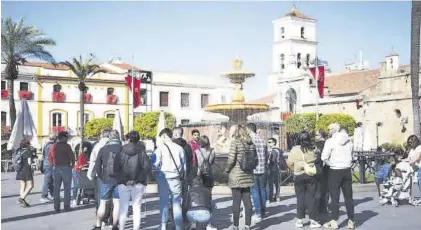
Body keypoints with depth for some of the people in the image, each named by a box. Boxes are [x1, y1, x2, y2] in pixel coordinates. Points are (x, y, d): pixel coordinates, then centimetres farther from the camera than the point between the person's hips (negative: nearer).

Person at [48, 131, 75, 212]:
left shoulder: (53, 146, 8)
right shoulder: (67, 146, -9)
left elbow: (49, 157, 12)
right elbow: (72, 156, -13)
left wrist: (54, 165, 15)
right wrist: (72, 164, 2)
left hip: (56, 168, 5)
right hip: (66, 168, -5)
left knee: (56, 188, 10)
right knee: (67, 188, 2)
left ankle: (57, 207, 12)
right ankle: (66, 206, 2)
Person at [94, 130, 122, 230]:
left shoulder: (103, 149, 0)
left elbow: (97, 166, 0)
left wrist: (101, 177, 8)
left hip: (106, 180, 1)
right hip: (119, 180, -1)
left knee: (103, 203, 12)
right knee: (117, 203, 5)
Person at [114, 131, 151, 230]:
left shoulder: (121, 152, 3)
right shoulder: (141, 151, -2)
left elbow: (116, 168, -3)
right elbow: (147, 167, -11)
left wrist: (124, 180, -7)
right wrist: (137, 180, -10)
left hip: (123, 183, 1)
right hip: (138, 184, -1)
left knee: (123, 207, 8)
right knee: (136, 207, 6)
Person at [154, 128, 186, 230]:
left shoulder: (160, 148, -6)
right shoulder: (179, 148, 3)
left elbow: (156, 164, -10)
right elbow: (184, 164, 7)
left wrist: (156, 175, 4)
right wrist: (182, 176, 15)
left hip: (164, 177, -2)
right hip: (176, 178, 2)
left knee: (164, 202, 8)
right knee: (177, 202, 8)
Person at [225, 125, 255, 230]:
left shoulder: (235, 142, -10)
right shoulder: (250, 143, 8)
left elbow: (231, 159, -14)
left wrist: (227, 169, 2)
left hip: (236, 176, -6)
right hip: (247, 176, 6)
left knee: (236, 202, 0)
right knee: (247, 201, 9)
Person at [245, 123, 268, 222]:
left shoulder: (250, 140, -11)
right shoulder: (262, 140, 7)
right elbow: (267, 155, 10)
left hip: (253, 169, -5)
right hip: (263, 170, 5)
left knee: (255, 192, 1)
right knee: (262, 190, 13)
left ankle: (258, 214, 1)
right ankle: (263, 212, 21)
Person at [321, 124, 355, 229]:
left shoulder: (330, 141, -12)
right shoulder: (348, 140, 6)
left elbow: (324, 157, -15)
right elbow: (350, 154, 10)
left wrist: (331, 164, 0)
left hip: (335, 171, -5)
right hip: (347, 170, 5)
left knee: (335, 197, 2)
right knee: (348, 197, 10)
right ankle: (351, 221, 15)